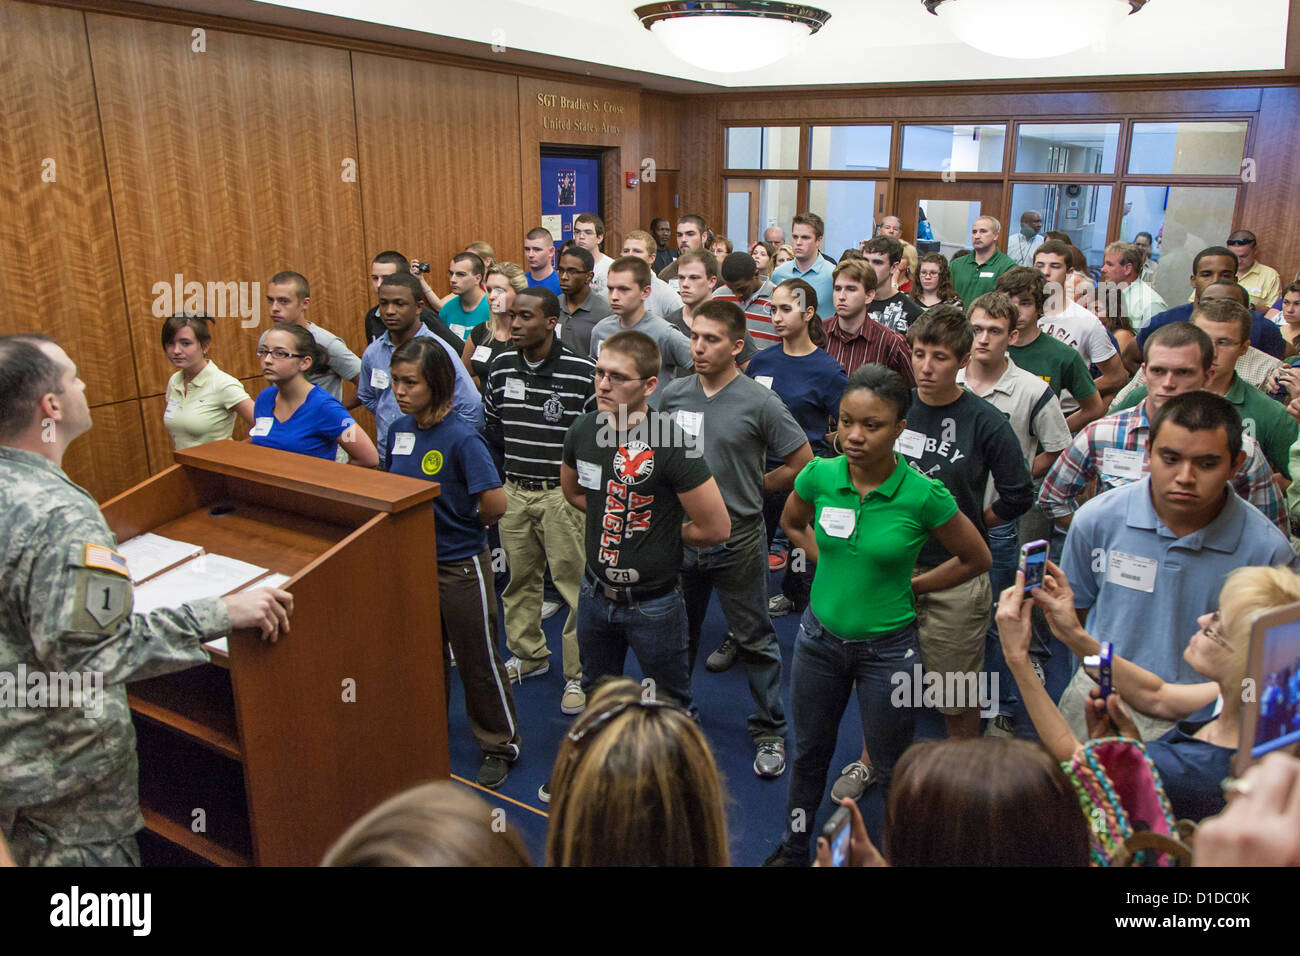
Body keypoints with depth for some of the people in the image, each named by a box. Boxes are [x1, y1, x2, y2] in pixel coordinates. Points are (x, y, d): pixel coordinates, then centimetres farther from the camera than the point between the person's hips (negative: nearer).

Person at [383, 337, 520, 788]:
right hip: (412, 561, 6)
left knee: (478, 661, 9)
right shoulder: (399, 429, -1)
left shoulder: (461, 438, -22)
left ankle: (500, 745, 28)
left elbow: (495, 504, -27)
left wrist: (465, 527, -8)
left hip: (461, 567, -6)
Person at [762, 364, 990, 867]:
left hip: (887, 647, -3)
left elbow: (976, 559, -4)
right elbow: (792, 523, 11)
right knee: (809, 752, 22)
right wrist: (833, 563, 2)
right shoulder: (819, 475, -12)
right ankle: (793, 847, 44)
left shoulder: (923, 495, -21)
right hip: (820, 637, 4)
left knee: (892, 767, 15)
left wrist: (911, 585, -5)